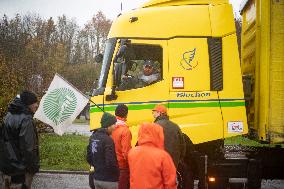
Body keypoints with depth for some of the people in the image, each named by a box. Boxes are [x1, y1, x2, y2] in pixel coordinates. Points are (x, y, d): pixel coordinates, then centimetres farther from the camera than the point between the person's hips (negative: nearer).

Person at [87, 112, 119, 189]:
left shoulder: (93, 137, 5)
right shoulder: (108, 140, -21)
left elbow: (89, 158, 12)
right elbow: (110, 162, -23)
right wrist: (118, 173, -8)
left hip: (97, 179, 8)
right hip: (109, 180, -8)